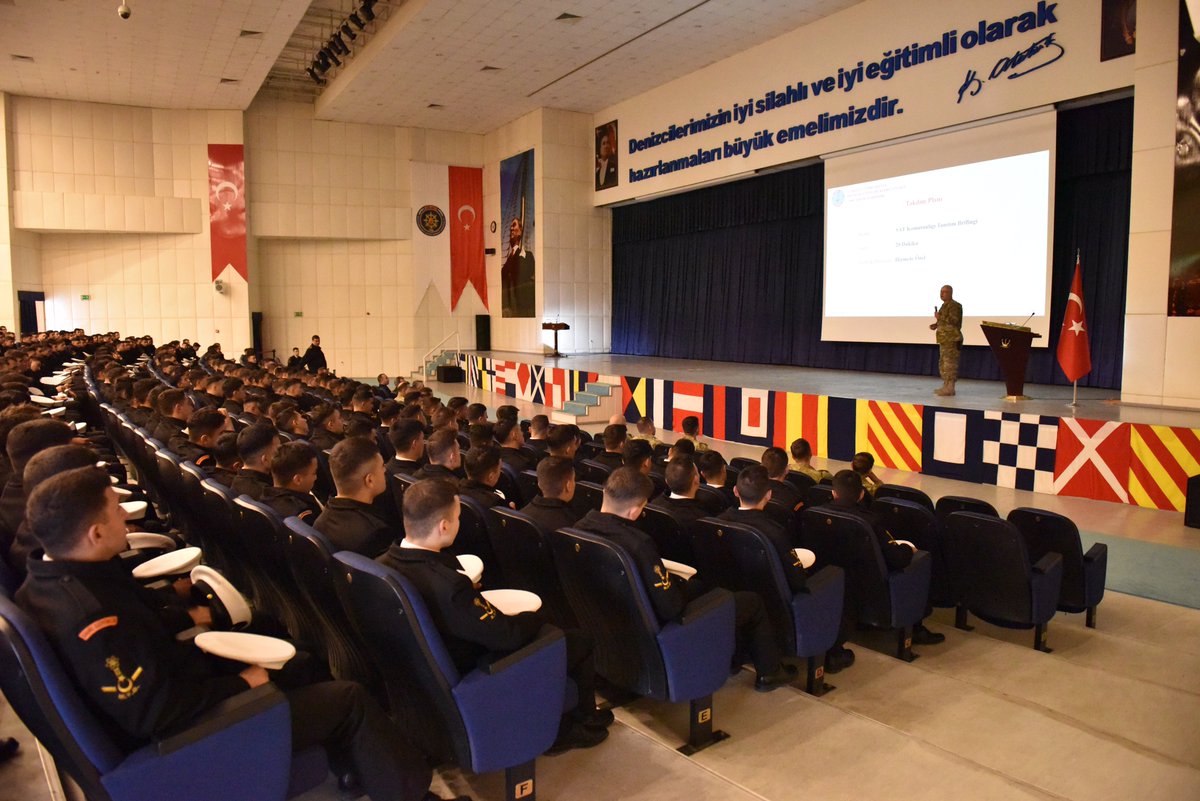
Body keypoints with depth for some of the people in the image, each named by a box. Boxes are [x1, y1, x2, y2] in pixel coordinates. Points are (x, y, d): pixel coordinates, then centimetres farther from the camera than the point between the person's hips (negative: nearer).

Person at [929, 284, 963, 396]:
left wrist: (940, 317, -17)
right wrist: (936, 325, 14)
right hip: (945, 339, 11)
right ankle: (945, 386, 21)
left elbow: (954, 321, -22)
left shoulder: (954, 305, -10)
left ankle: (950, 388, -9)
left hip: (952, 340, -11)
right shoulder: (945, 305, 20)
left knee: (950, 363, -10)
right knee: (943, 363, 14)